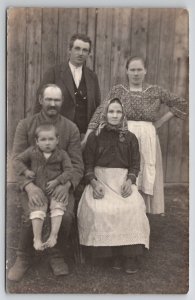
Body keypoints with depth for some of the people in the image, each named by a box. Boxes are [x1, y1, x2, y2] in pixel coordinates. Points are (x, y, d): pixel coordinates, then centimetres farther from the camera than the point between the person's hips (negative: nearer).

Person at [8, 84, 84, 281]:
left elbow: (77, 163, -3)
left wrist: (67, 185, -24)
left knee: (67, 215, -26)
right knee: (31, 215, -28)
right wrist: (29, 186, -25)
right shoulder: (25, 125, 0)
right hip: (32, 182, 0)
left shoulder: (71, 128, 2)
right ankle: (23, 259, 2)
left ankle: (57, 257, 4)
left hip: (61, 183, 1)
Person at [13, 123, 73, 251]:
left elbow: (69, 171, -5)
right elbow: (17, 160, 9)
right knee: (37, 209, -18)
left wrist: (57, 181, -17)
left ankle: (53, 236, -16)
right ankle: (37, 238, -13)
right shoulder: (32, 152, 4)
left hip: (56, 189, 0)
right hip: (37, 189, 1)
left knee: (57, 207, -22)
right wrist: (25, 171, -9)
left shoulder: (62, 154, 0)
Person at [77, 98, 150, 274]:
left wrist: (129, 181, -9)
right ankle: (112, 252, -12)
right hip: (100, 179, 0)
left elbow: (135, 165, 10)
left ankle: (130, 254, -15)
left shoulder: (130, 138, 13)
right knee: (98, 208, -29)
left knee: (133, 207, -28)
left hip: (123, 180, 1)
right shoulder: (95, 137, 9)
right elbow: (88, 165, 6)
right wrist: (94, 184, -11)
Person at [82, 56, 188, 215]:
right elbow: (101, 111, -5)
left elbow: (182, 103, 10)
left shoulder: (156, 91, 6)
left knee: (147, 176, 4)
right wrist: (88, 134, -15)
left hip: (147, 138, 1)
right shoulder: (117, 90, 4)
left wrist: (162, 121, 3)